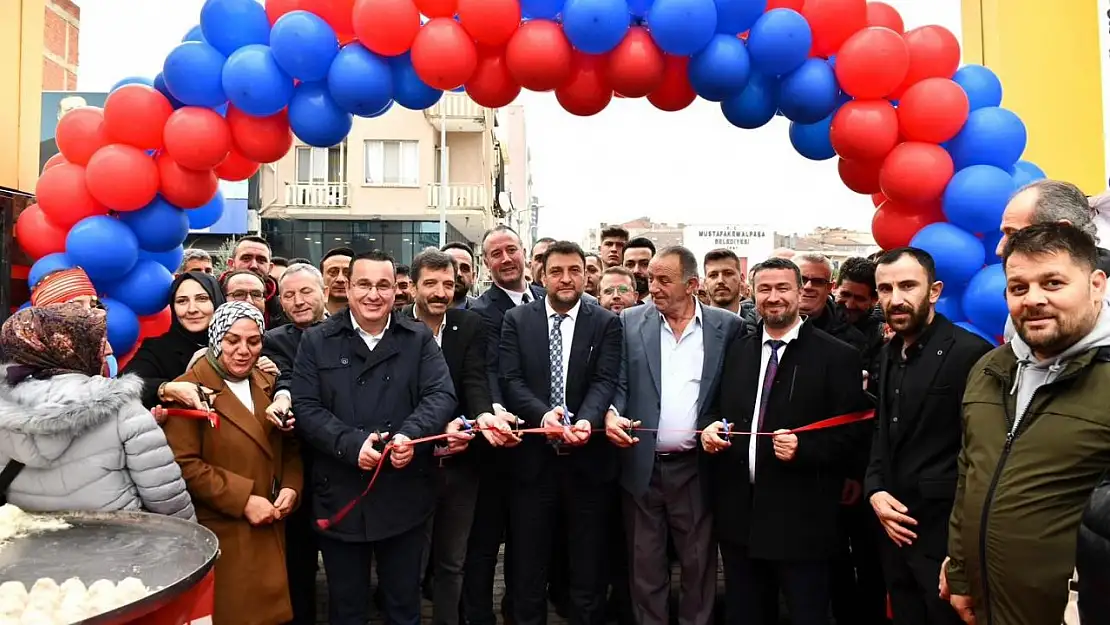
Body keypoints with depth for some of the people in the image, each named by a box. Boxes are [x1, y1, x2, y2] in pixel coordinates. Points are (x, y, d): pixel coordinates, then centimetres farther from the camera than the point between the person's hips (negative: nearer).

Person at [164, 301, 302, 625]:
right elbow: (183, 464, -16)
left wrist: (291, 487, -3)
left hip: (268, 529, 6)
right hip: (220, 534, -6)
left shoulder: (266, 384, 10)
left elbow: (289, 446, 15)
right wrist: (243, 500, -18)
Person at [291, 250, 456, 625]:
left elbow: (441, 395, -7)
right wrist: (351, 443, -21)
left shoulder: (419, 339, 3)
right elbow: (305, 407, -6)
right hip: (340, 499, 0)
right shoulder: (316, 341, 2)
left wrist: (411, 434, -26)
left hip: (404, 499, 1)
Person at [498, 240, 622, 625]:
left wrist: (586, 420, -28)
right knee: (528, 567, 13)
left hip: (587, 459, 0)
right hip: (532, 458, 0)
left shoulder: (606, 323, 2)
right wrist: (543, 413, -24)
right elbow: (510, 380, -6)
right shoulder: (517, 320, 4)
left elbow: (605, 381, -8)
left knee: (588, 568, 13)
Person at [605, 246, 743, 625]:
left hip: (696, 465, -1)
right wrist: (612, 414, -16)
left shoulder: (728, 326, 0)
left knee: (699, 562, 11)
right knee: (646, 563, 12)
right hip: (642, 464, 1)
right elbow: (618, 384, 2)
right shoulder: (631, 322, 2)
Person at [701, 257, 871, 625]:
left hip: (800, 519, -4)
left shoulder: (837, 356, -5)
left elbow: (852, 431, -7)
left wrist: (803, 447, -22)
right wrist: (709, 426, -5)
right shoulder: (736, 350, 10)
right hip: (738, 513, 5)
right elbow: (717, 408, 16)